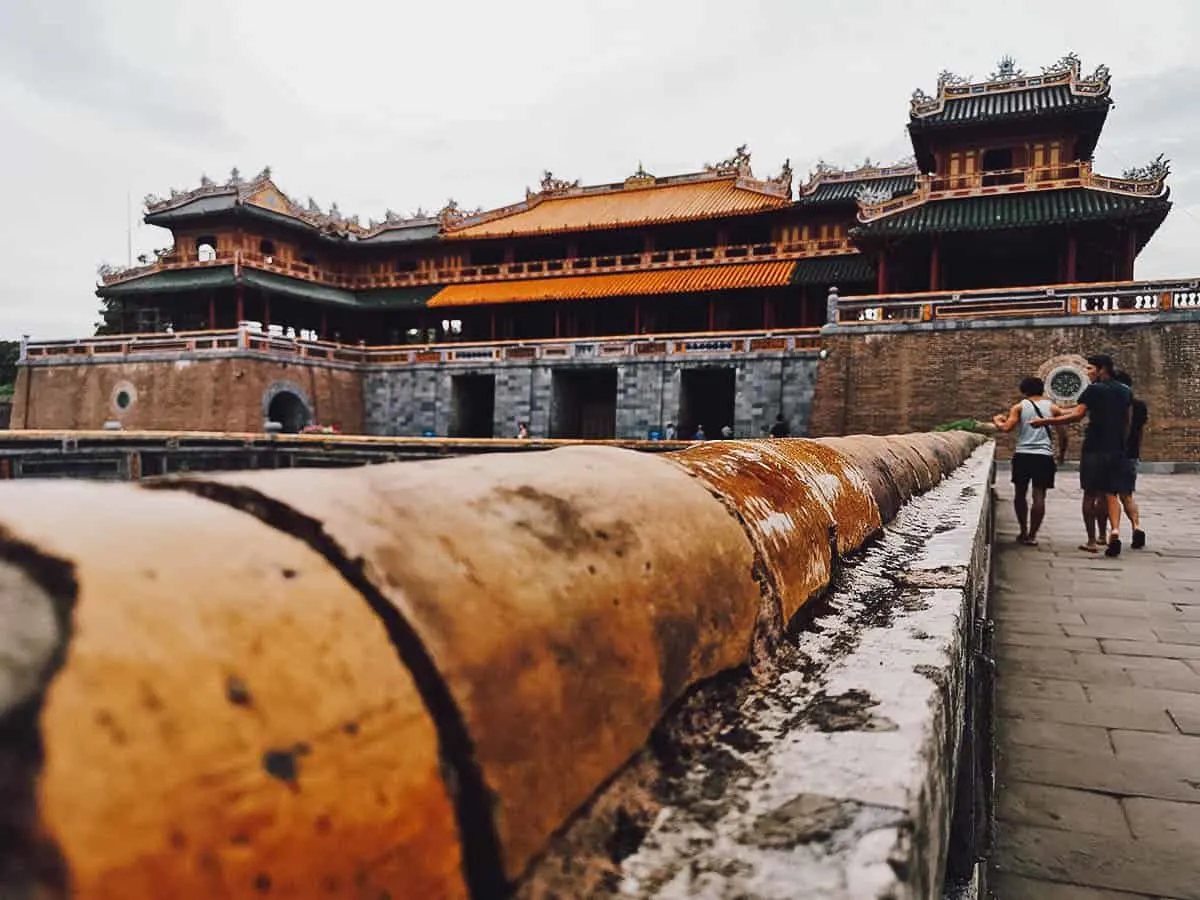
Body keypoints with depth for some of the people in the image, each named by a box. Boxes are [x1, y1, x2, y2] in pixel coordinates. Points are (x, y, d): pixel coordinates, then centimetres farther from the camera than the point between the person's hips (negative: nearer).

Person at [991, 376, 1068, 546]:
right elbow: (1063, 434, 6)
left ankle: (1024, 532, 21)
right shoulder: (1052, 407, 8)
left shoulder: (1019, 407, 4)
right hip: (1044, 456, 0)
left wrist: (996, 421, 11)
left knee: (1020, 495, 14)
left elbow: (1006, 428, -9)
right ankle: (1032, 535, -1)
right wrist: (1061, 454, 20)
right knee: (1039, 496, 1)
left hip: (1022, 455, 0)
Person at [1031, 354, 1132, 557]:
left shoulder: (1094, 390, -8)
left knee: (1090, 494, 5)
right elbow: (1127, 423, 19)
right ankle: (1115, 529, -19)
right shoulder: (1125, 392, 13)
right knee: (1111, 494, 6)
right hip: (1117, 451, 5)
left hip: (1095, 450, -5)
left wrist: (1045, 421, -16)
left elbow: (1076, 415, -18)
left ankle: (1092, 541, 10)